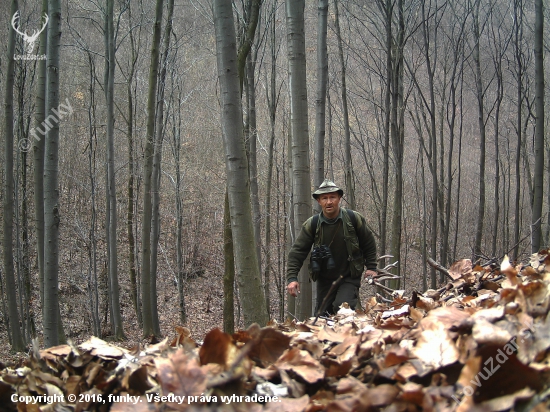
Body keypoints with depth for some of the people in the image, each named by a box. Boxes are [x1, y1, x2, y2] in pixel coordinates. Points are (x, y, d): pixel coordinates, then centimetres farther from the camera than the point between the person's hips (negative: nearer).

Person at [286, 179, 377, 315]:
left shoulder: (353, 219, -6)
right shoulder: (311, 225, -6)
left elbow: (368, 243, 8)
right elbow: (297, 252, -7)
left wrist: (371, 267, 3)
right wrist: (292, 278, -18)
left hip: (349, 278, -3)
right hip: (324, 281, 3)